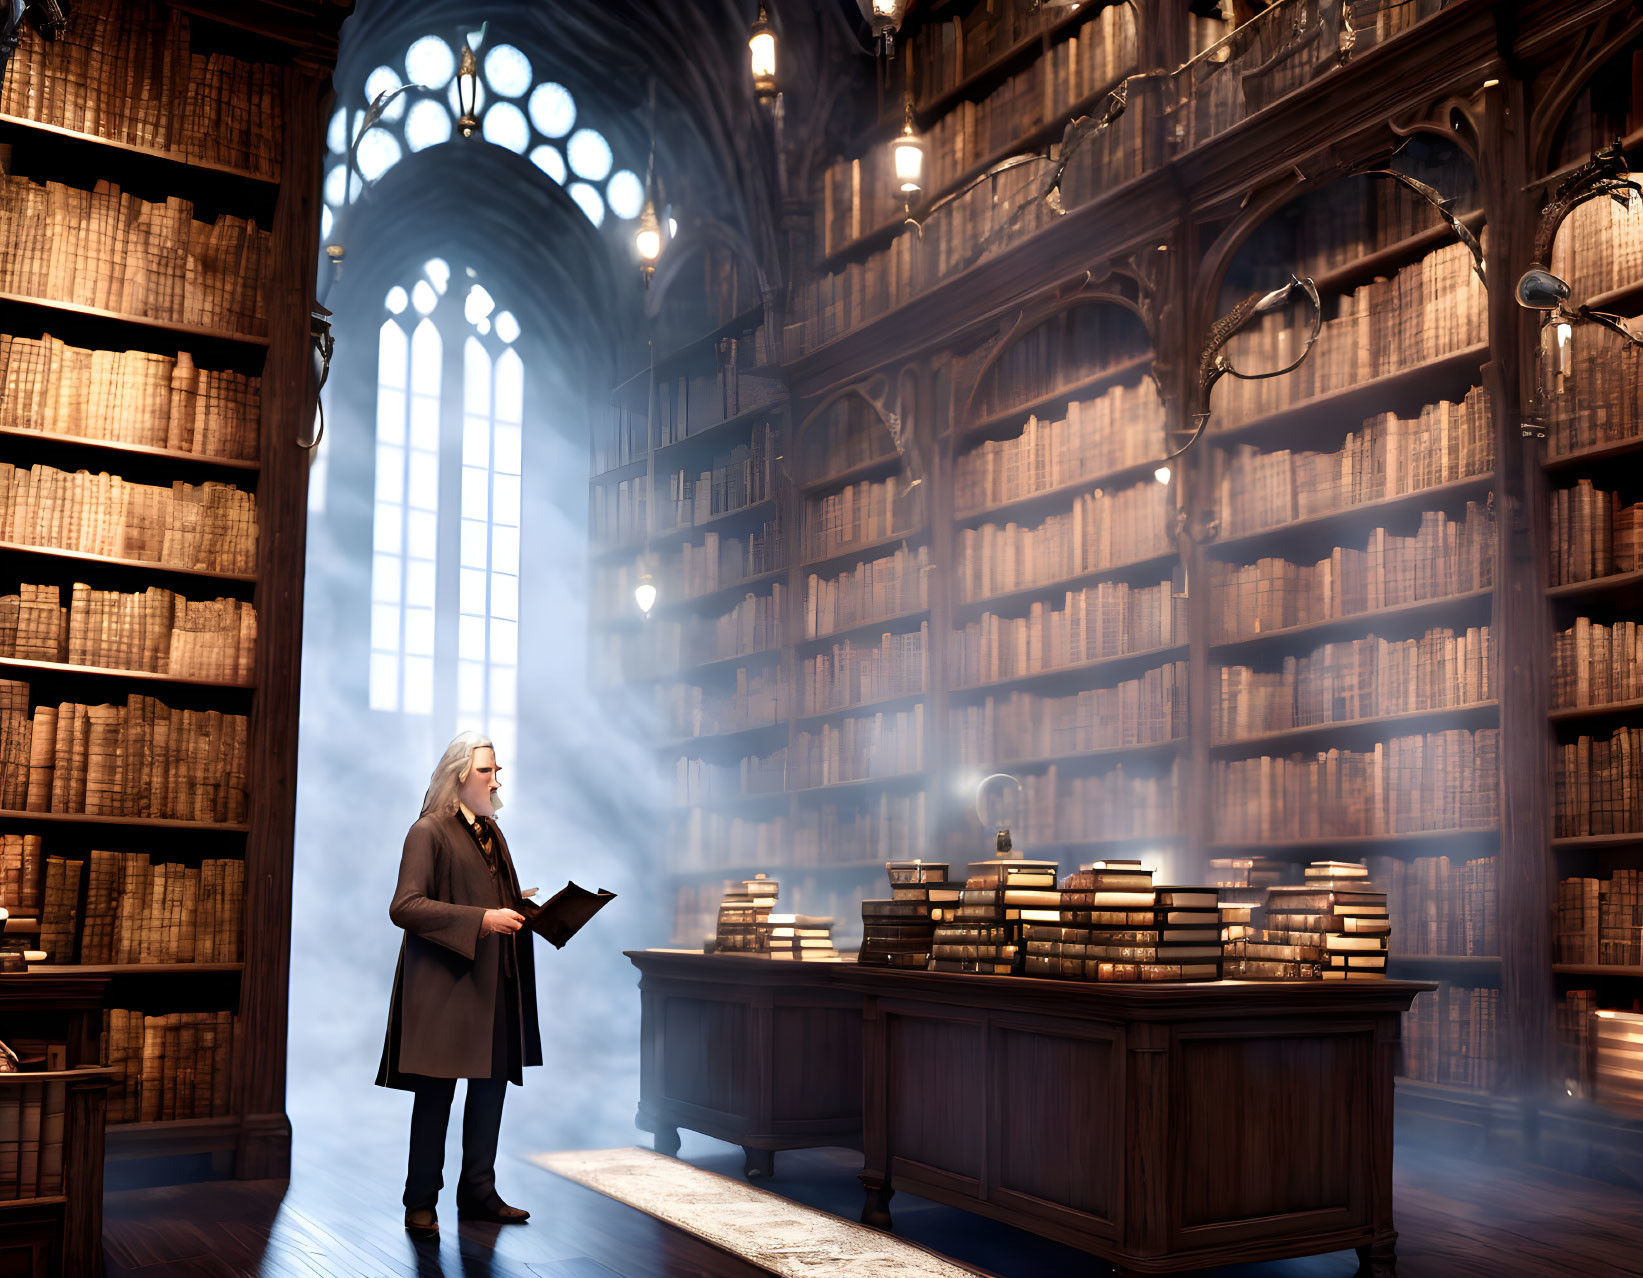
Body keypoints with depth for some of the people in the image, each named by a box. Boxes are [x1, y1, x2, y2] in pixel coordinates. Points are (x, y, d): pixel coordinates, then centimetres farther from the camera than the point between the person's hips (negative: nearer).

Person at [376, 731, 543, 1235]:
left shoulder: (491, 831, 16)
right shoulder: (429, 832, -9)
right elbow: (404, 907, -18)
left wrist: (525, 914, 3)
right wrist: (481, 920, -22)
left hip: (494, 982, 8)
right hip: (444, 984, -8)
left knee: (491, 1085, 10)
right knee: (436, 1092, -1)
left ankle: (478, 1193, 22)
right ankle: (421, 1203, 11)